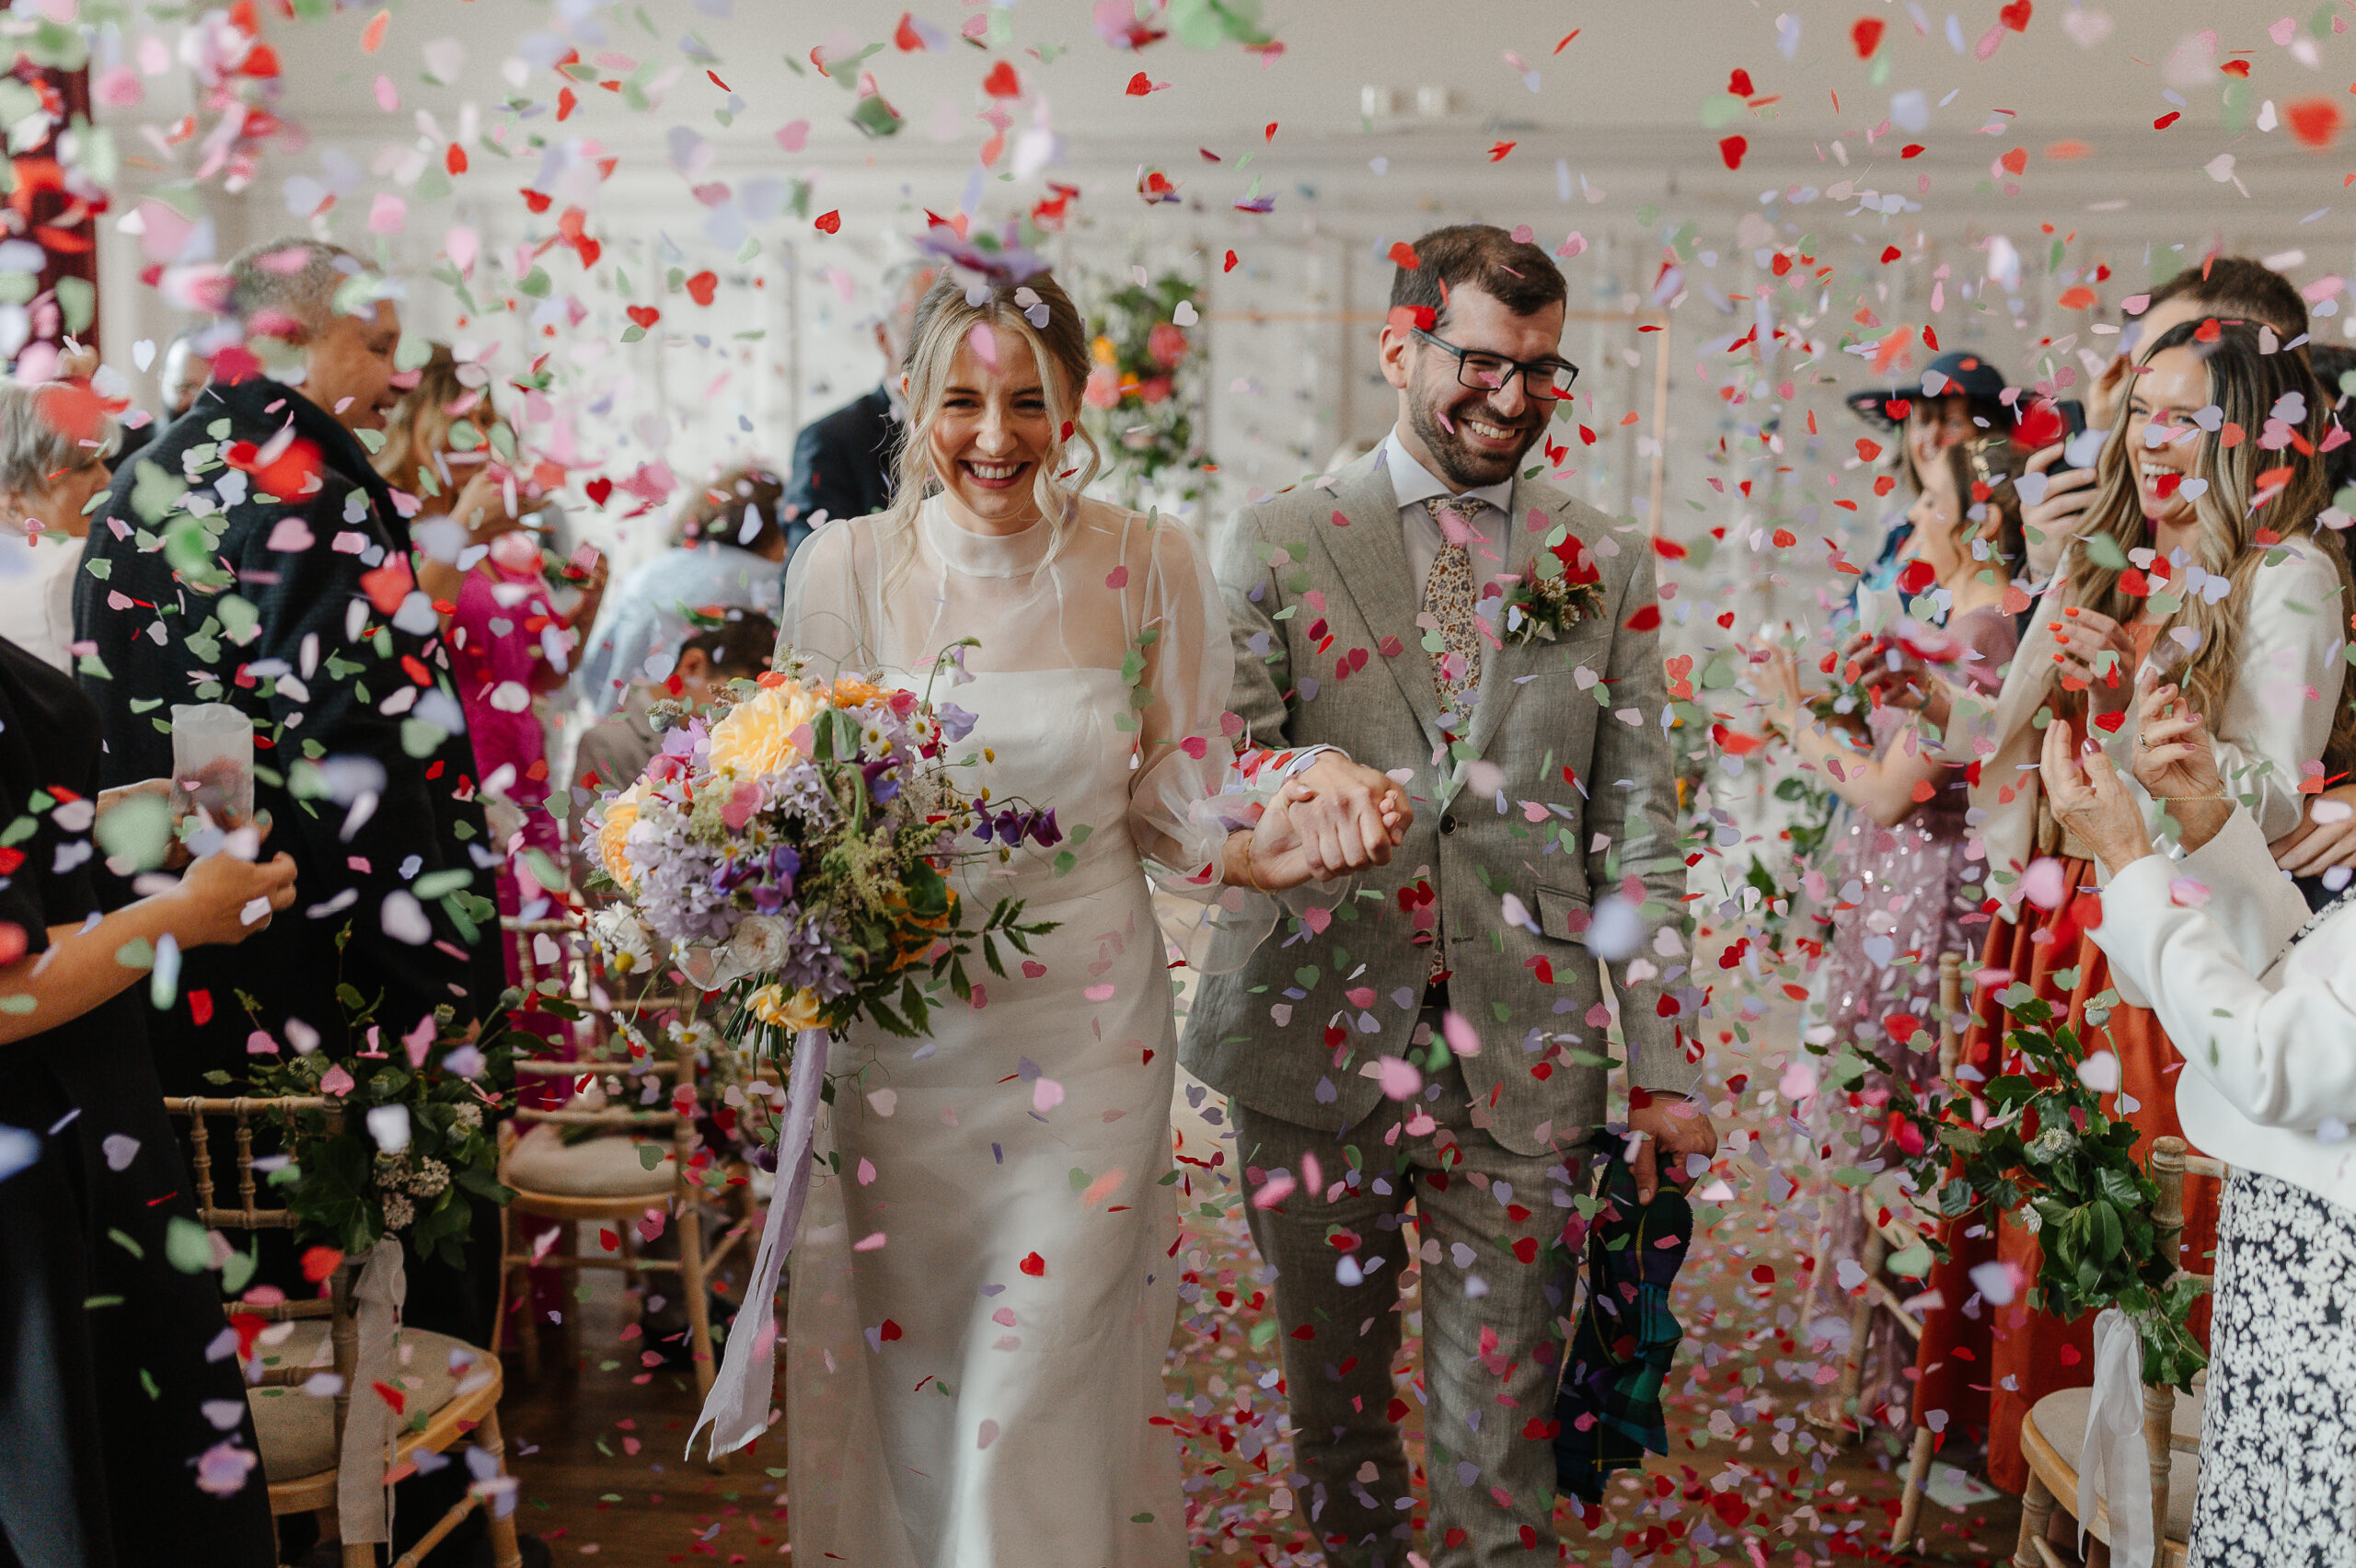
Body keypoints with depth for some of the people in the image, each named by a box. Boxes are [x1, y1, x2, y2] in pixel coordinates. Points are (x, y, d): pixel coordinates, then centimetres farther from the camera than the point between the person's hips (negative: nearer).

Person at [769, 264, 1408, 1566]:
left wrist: (1273, 847, -21)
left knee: (1037, 1403, 2)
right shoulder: (845, 567, -3)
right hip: (893, 1038, 1)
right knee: (898, 1382, 13)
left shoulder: (1147, 566, -4)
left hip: (1085, 1038, -1)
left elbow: (1173, 812, 0)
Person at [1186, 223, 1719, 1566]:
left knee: (1502, 1416, 2)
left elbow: (1638, 825, 6)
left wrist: (1665, 1066, 1)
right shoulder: (1277, 544, 4)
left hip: (1523, 1053, 0)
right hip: (1315, 1040, 0)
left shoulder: (1609, 569, 8)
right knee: (1334, 1388, 15)